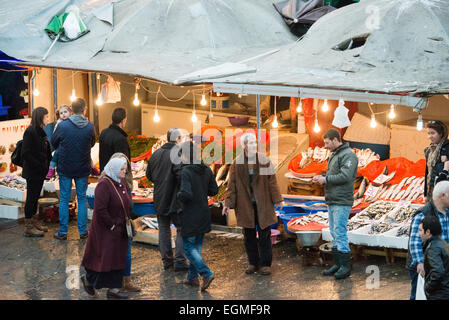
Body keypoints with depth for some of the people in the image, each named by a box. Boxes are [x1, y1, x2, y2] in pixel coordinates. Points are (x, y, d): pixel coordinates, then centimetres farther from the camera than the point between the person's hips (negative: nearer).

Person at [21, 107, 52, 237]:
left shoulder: (41, 131, 12)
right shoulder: (30, 132, -15)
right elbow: (25, 153, -20)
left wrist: (48, 165, 1)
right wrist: (40, 166, -19)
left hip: (40, 172, 8)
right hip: (32, 172, -8)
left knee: (35, 197, 15)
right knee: (31, 197, -2)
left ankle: (34, 223, 24)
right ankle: (28, 227, 3)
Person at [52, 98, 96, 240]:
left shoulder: (62, 126, -14)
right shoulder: (89, 127, -10)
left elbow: (53, 143, 2)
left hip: (65, 168, -1)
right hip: (83, 169, 1)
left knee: (64, 199, 8)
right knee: (82, 199, 12)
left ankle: (62, 232, 10)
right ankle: (83, 231, 14)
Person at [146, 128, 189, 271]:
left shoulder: (156, 153, 6)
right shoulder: (179, 152, -15)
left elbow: (149, 175, 13)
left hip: (160, 199, 6)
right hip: (175, 199, -6)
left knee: (164, 228, 15)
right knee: (181, 229, 4)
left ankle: (166, 260, 18)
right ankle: (179, 261, 0)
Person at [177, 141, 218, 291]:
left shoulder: (186, 172, -19)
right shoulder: (206, 170, 2)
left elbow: (186, 194, -27)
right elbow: (214, 190, 8)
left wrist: (178, 195, -7)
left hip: (190, 215, -7)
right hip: (204, 214, 7)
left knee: (188, 247, 3)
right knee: (197, 246, 17)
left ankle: (206, 273, -8)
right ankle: (193, 276, 23)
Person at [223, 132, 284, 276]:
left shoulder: (264, 161, 0)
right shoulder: (237, 163, 1)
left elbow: (272, 181, 2)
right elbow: (232, 185, 3)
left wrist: (278, 199, -1)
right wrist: (228, 203, -2)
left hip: (263, 204, -1)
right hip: (245, 205, 1)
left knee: (264, 234, 0)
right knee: (249, 235, 7)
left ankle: (265, 264, 7)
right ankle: (253, 263, 18)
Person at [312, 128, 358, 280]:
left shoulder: (348, 155, -13)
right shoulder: (334, 155, 18)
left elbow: (345, 176, -22)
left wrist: (325, 179, -16)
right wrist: (321, 177, 4)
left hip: (342, 202, -10)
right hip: (332, 201, 10)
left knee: (340, 232, -9)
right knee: (334, 233, 12)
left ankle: (345, 266, -3)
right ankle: (337, 264, 19)